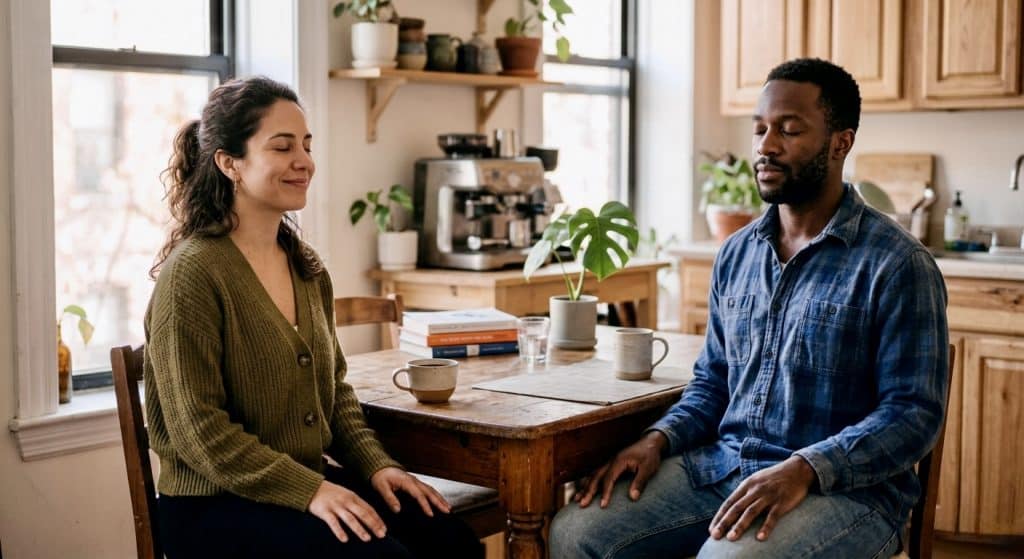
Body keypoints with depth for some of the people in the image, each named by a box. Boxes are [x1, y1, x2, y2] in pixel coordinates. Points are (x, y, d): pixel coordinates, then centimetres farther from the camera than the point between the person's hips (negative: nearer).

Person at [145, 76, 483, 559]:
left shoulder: (306, 267, 10)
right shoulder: (193, 272, -14)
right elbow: (199, 430, -17)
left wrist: (375, 464, 1)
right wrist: (308, 491, -22)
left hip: (311, 480, 7)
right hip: (215, 504, -7)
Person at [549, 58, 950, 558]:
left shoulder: (896, 264, -8)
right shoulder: (736, 253, 11)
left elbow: (914, 413, -12)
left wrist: (803, 470, -25)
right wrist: (658, 439, -1)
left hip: (843, 486, -5)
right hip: (720, 465, 6)